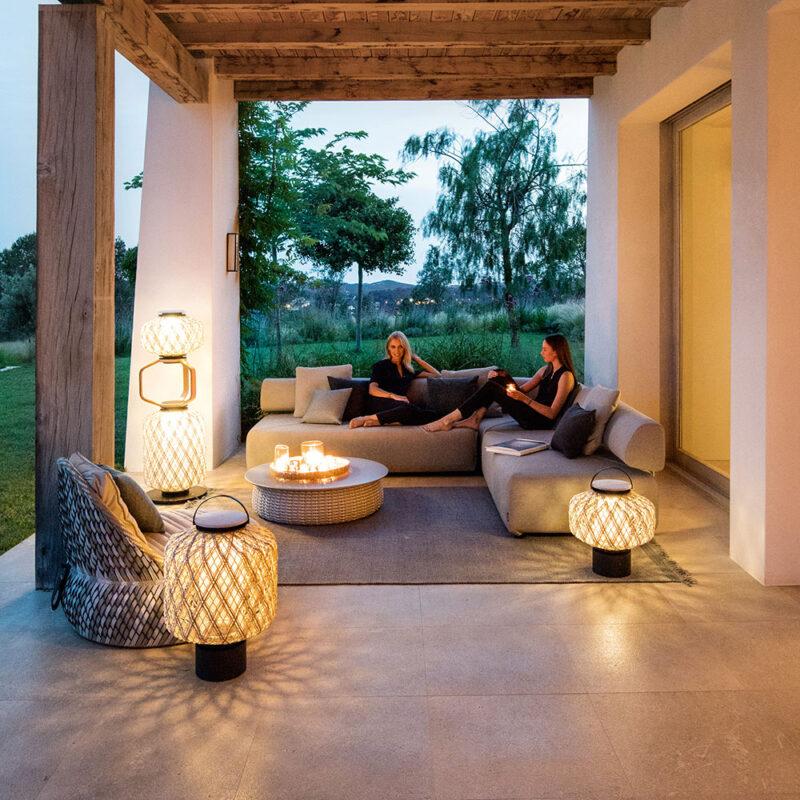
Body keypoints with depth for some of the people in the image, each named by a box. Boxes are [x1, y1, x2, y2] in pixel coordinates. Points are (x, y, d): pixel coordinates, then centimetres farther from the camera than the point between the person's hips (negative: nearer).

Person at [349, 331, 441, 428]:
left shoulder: (408, 370, 26)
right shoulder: (380, 365, 13)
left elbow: (436, 375, 30)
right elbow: (372, 390, -3)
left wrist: (417, 359, 27)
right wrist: (393, 396, -20)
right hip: (381, 404, -5)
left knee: (433, 414, -27)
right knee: (408, 408, -40)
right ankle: (367, 418, -32)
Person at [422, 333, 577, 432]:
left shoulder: (565, 376, -12)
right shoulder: (546, 369, 15)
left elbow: (552, 413, -18)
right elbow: (522, 389, 15)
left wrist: (524, 399, -26)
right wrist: (504, 377, -1)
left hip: (542, 421, -8)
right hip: (533, 412, 8)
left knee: (491, 388, -16)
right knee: (499, 378, -1)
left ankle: (448, 420, -14)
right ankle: (476, 418, -7)